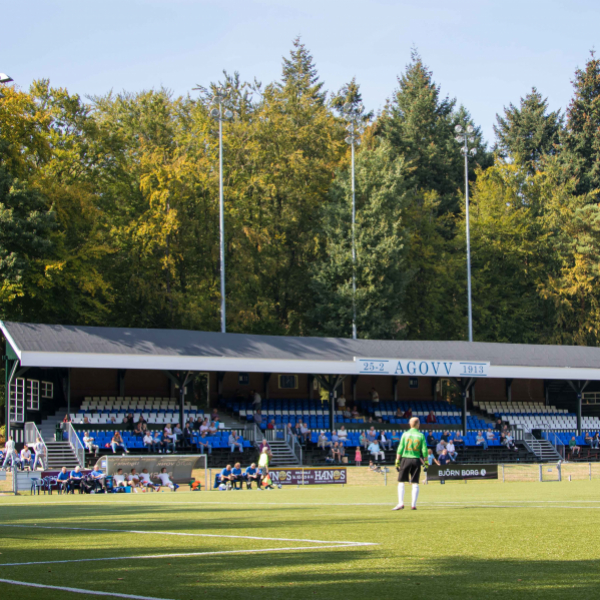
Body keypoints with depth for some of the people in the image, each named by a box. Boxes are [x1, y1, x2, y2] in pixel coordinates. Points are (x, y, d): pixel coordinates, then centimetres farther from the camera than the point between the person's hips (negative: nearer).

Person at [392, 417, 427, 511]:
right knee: (415, 483, 6)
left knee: (401, 482, 4)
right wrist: (425, 462, 7)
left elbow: (400, 449, -2)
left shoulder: (405, 434, 1)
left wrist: (397, 461, 2)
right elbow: (424, 450, -1)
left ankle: (401, 503, -8)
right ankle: (413, 504, 2)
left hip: (405, 459, -1)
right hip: (416, 460, 1)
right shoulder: (421, 435, 2)